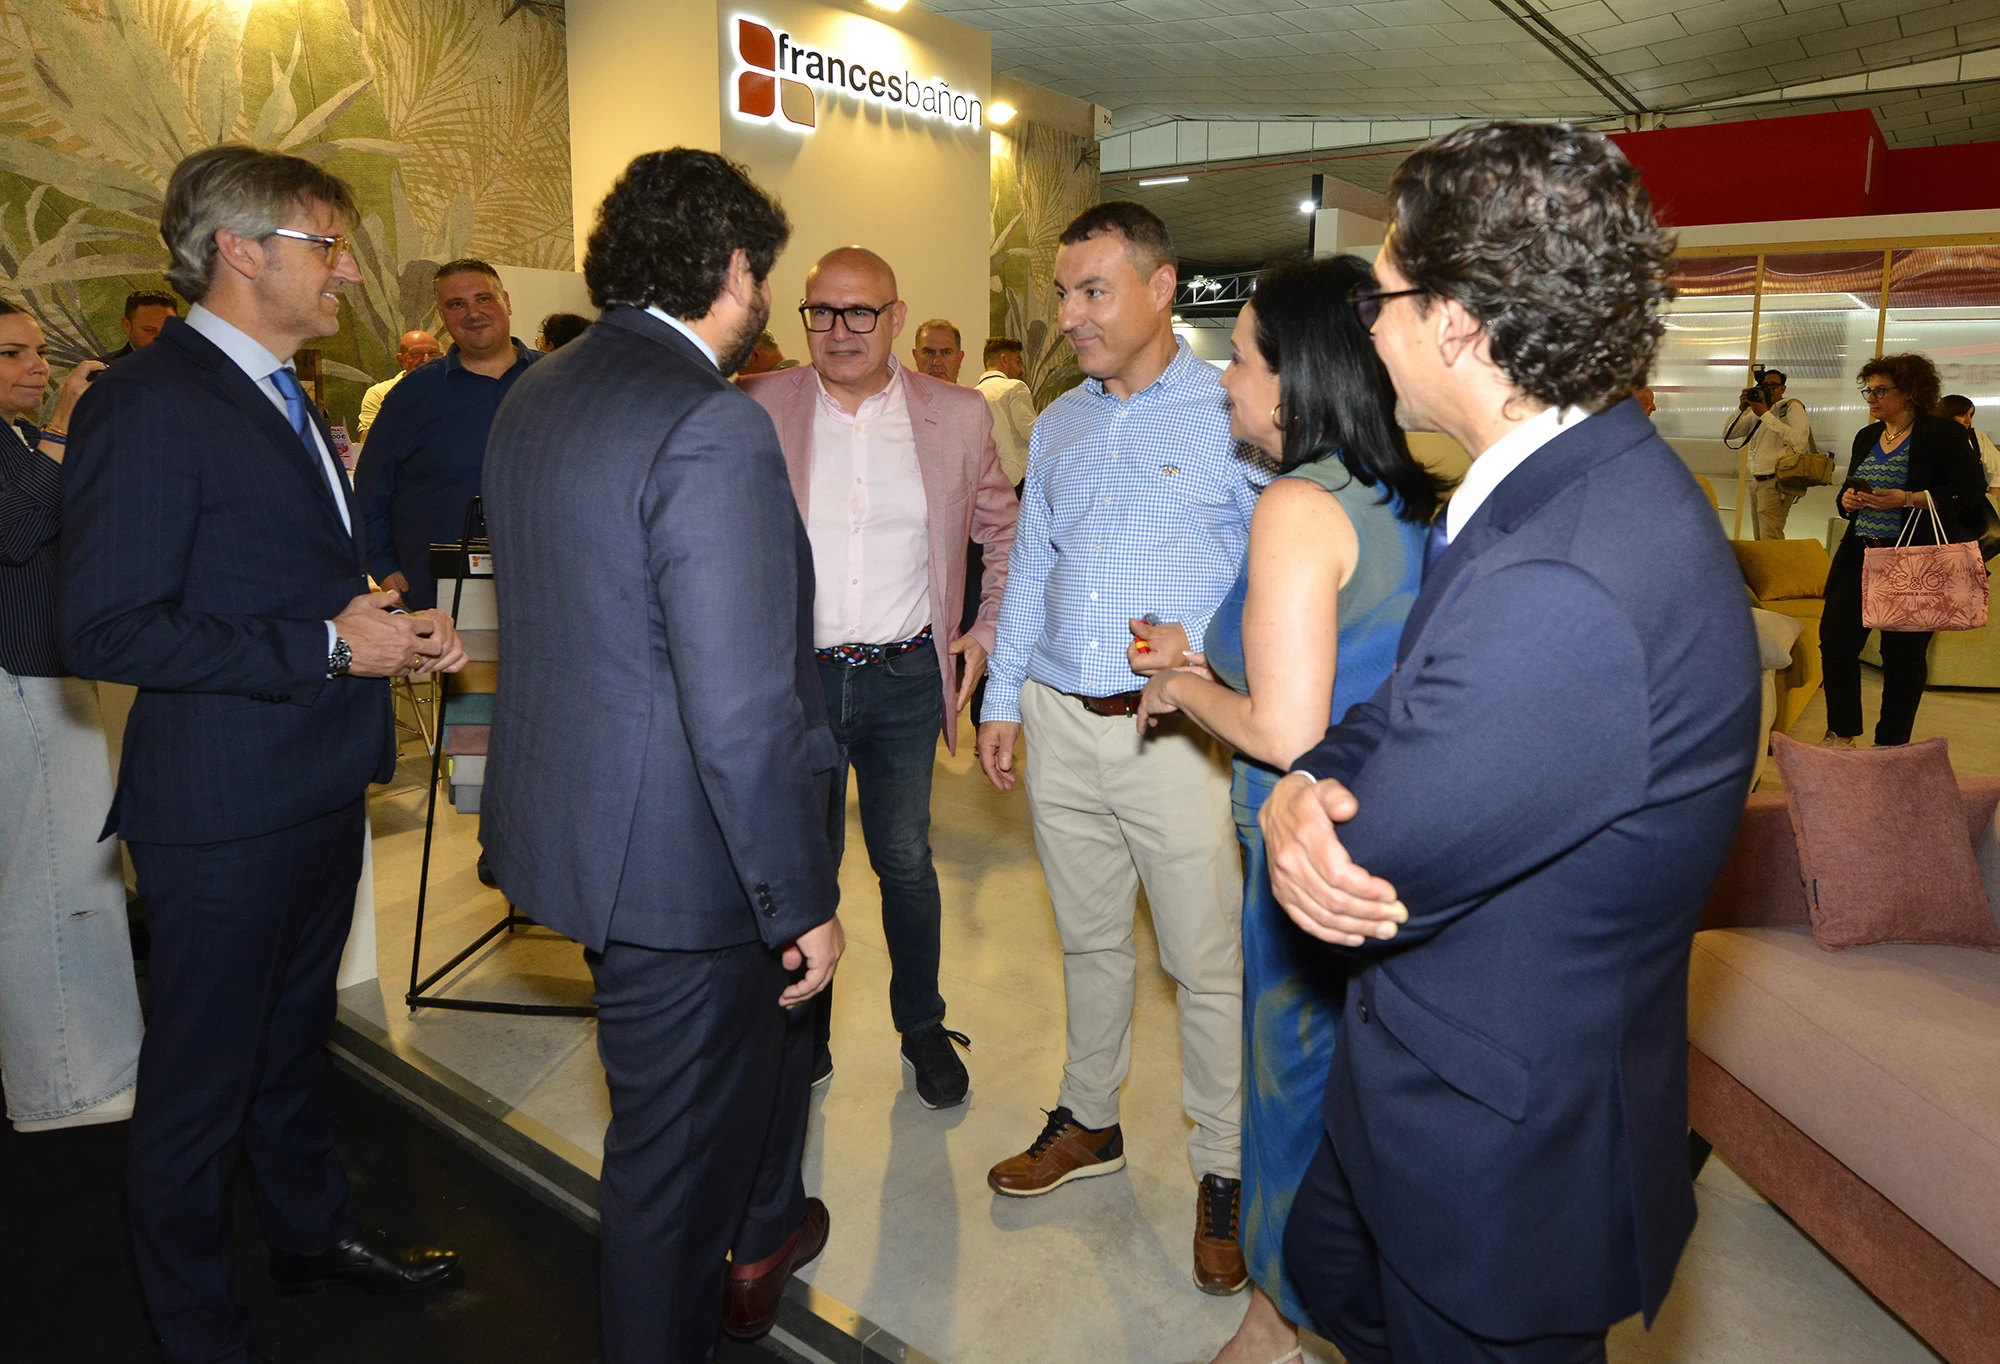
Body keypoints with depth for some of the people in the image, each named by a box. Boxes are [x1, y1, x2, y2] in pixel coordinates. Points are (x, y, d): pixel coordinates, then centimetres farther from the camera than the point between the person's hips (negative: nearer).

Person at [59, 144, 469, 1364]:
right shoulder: (149, 404, -17)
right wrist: (325, 649, -23)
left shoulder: (284, 398, 13)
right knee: (201, 1080, 9)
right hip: (223, 812, -9)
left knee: (296, 1037, 25)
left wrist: (391, 635, 4)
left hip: (320, 788, 9)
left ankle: (313, 1231, 45)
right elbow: (105, 629, -22)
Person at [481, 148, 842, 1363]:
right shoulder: (713, 425, -24)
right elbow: (742, 711, -27)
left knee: (769, 1006, 30)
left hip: (573, 813, 10)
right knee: (677, 1137, 11)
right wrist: (803, 902, -17)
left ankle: (762, 1236, 53)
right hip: (677, 855, -10)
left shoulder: (537, 397, 7)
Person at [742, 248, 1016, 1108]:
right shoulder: (758, 411, -2)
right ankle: (803, 1031, 34)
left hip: (906, 679, 0)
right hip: (794, 675, 0)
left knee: (906, 860, 12)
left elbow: (1006, 534, 12)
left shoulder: (957, 418, 0)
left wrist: (986, 632, 4)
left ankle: (922, 1027, 34)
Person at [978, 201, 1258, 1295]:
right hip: (1060, 722, 6)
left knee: (1207, 962, 3)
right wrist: (1002, 699, 15)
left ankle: (1223, 1171, 22)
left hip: (1177, 731, -5)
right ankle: (1089, 1120, 37)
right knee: (1088, 940, 18)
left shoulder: (1233, 414, -6)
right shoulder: (1058, 424, 14)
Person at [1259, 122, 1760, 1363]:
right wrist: (1307, 786, -20)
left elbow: (1372, 875, -27)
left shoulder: (1562, 589, -36)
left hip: (1501, 1154, -8)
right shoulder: (1593, 479, -1)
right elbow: (1412, 713, 0)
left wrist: (1307, 795, -6)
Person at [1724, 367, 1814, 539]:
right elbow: (1727, 434, 12)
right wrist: (1742, 407, -1)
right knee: (1760, 541, 9)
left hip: (1777, 482, -7)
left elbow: (1799, 440, -19)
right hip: (1757, 482, 7)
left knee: (1770, 542, -18)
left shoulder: (1792, 406, -2)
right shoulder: (1757, 413, 17)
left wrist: (1765, 415, -18)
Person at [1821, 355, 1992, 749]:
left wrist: (1909, 500, -21)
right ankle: (1841, 733, 13)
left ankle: (1891, 745, 12)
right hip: (1860, 554, 6)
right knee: (1835, 637, -1)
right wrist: (1848, 499, 1)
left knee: (1903, 652, 2)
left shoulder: (1945, 434, -5)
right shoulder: (1866, 436, 14)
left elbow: (1971, 492, -10)